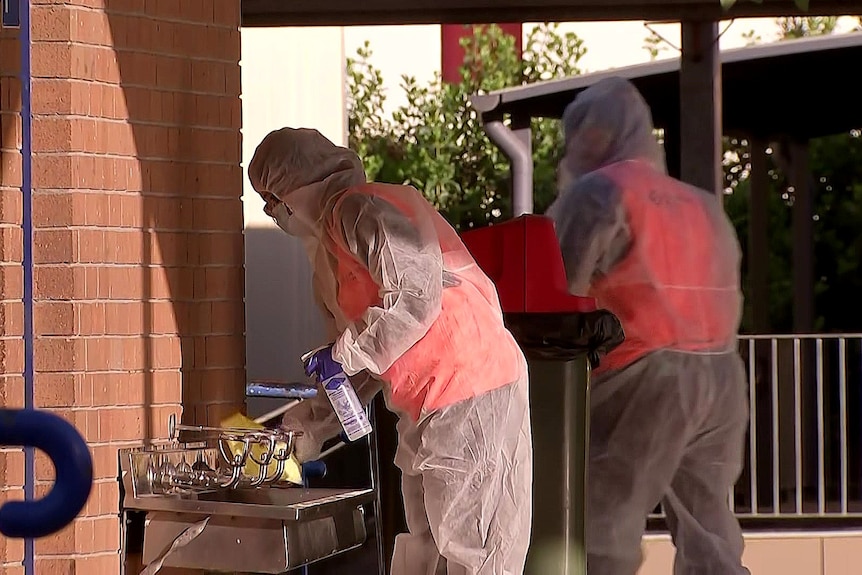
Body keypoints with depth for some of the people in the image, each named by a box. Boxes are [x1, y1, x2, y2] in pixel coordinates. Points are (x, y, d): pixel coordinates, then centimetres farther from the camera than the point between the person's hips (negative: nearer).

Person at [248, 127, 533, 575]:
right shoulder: (329, 244, 21)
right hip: (426, 404, 11)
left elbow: (416, 295, -23)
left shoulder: (360, 210, -11)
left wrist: (345, 354, -13)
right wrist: (308, 430, 21)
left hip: (469, 393, -11)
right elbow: (364, 368, 24)